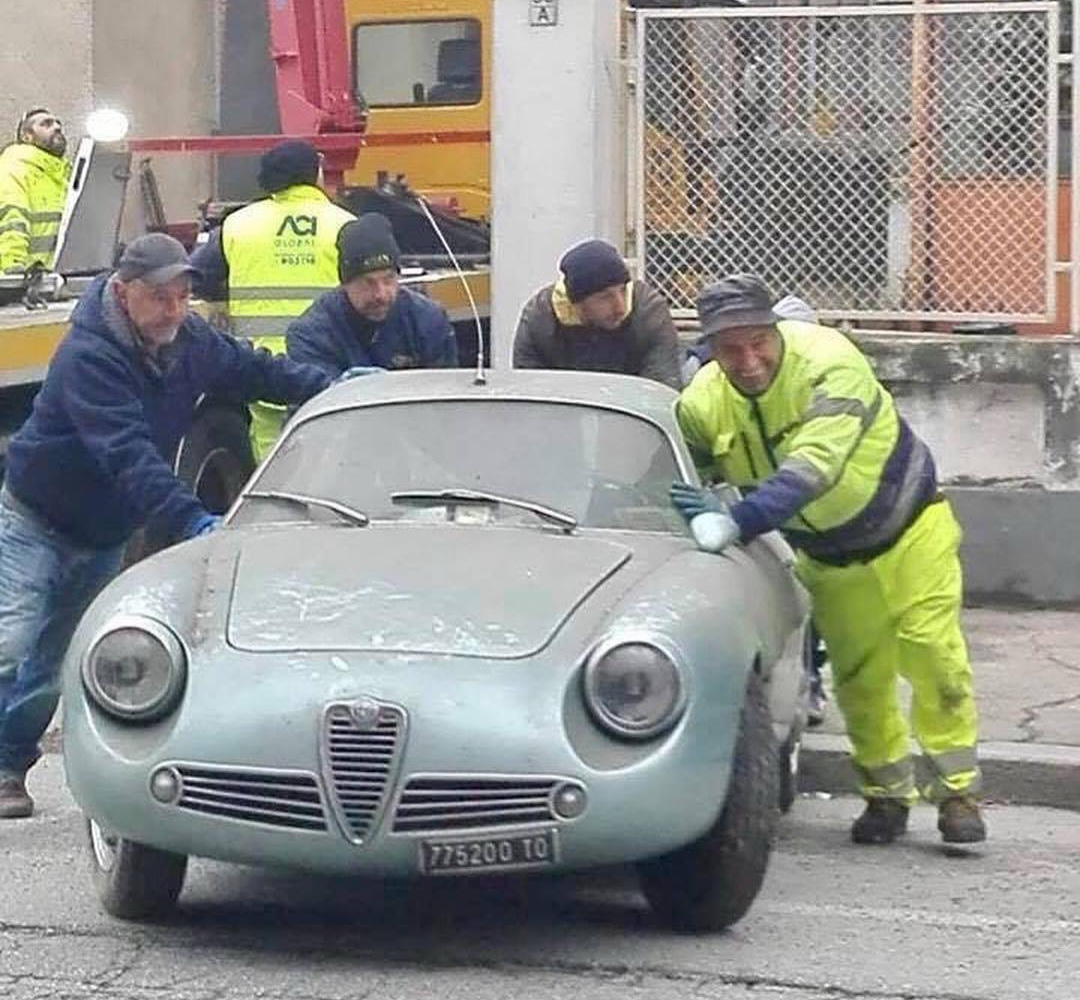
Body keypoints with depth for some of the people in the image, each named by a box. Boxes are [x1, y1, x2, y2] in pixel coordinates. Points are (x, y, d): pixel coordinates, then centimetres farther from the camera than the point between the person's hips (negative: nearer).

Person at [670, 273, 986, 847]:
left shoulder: (828, 363, -34)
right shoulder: (702, 405, -18)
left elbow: (812, 468, -47)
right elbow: (675, 484, -4)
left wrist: (733, 524, -57)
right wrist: (697, 515, -28)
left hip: (909, 530, -4)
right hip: (828, 558, 4)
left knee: (934, 661, -9)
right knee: (859, 680, 8)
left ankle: (957, 793, 3)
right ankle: (887, 796, 24)